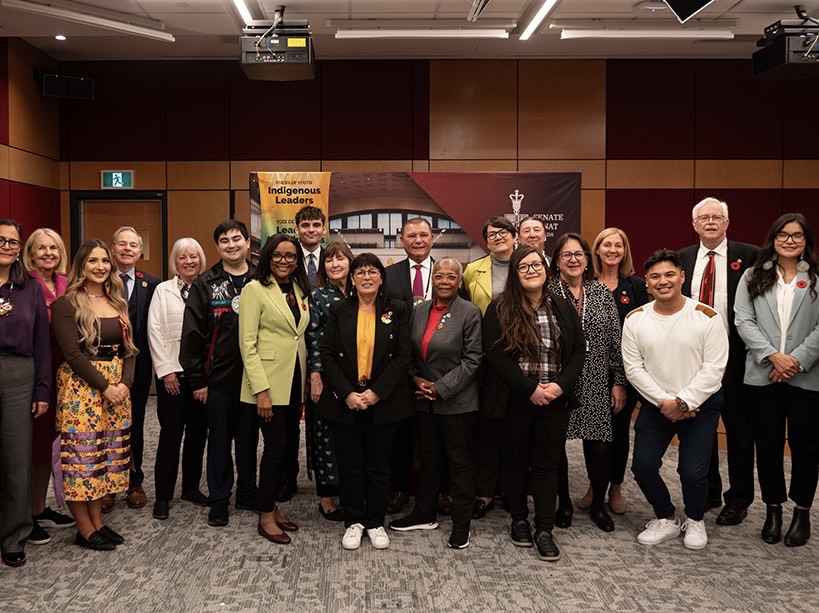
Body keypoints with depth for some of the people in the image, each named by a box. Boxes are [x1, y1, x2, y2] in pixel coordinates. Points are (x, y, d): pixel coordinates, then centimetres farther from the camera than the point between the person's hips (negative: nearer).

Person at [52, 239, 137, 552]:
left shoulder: (117, 302, 12)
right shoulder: (67, 304, -5)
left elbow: (129, 348, 10)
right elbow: (72, 353, -12)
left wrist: (125, 383, -5)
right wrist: (104, 386, -15)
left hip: (118, 387, 6)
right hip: (81, 387, -6)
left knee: (106, 454, 9)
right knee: (81, 454, -2)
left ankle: (98, 523, 20)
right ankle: (85, 529, 10)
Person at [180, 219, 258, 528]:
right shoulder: (205, 284, -1)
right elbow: (192, 333, -4)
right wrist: (197, 379, -7)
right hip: (218, 378, -1)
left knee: (249, 438, 12)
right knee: (219, 440, 9)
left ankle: (247, 493, 28)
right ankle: (218, 500, 21)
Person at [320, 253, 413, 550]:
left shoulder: (398, 311, 1)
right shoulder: (338, 310, 3)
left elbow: (402, 356, -5)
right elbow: (328, 355, -2)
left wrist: (376, 392, -13)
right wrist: (347, 393, -13)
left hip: (382, 401, 0)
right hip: (345, 401, 1)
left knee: (379, 465, 8)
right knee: (350, 465, 7)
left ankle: (376, 522, 23)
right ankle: (354, 521, 22)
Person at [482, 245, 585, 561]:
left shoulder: (562, 308, 6)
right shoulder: (500, 309, -5)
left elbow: (578, 349, 5)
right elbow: (496, 354, -12)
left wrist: (561, 384, -10)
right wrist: (530, 388, -16)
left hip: (555, 399, 2)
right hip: (515, 400, -2)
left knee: (547, 464, 5)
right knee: (515, 461, 11)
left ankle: (544, 530, 12)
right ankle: (519, 520, 28)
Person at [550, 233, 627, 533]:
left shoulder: (602, 292, 5)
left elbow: (615, 340, 6)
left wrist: (619, 382, 4)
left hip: (596, 384, 2)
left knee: (599, 447, 1)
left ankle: (598, 504, 24)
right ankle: (564, 503, 27)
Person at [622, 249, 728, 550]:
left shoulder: (707, 317, -10)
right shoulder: (635, 319, -2)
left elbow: (713, 368, -12)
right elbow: (634, 368, -4)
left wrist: (683, 403, -16)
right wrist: (663, 402, -12)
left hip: (699, 405, -2)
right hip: (654, 405, 3)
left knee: (693, 472, -9)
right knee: (643, 466, -4)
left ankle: (695, 520, 24)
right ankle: (667, 520, 23)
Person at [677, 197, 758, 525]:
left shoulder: (749, 255, -4)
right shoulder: (682, 258, 6)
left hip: (734, 357, -3)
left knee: (738, 429, 8)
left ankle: (738, 500, 22)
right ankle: (707, 493, 29)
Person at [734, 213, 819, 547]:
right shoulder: (753, 277, 7)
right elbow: (744, 321, -1)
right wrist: (774, 356, -12)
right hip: (763, 375, 1)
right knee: (768, 445, 9)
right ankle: (773, 510, 22)